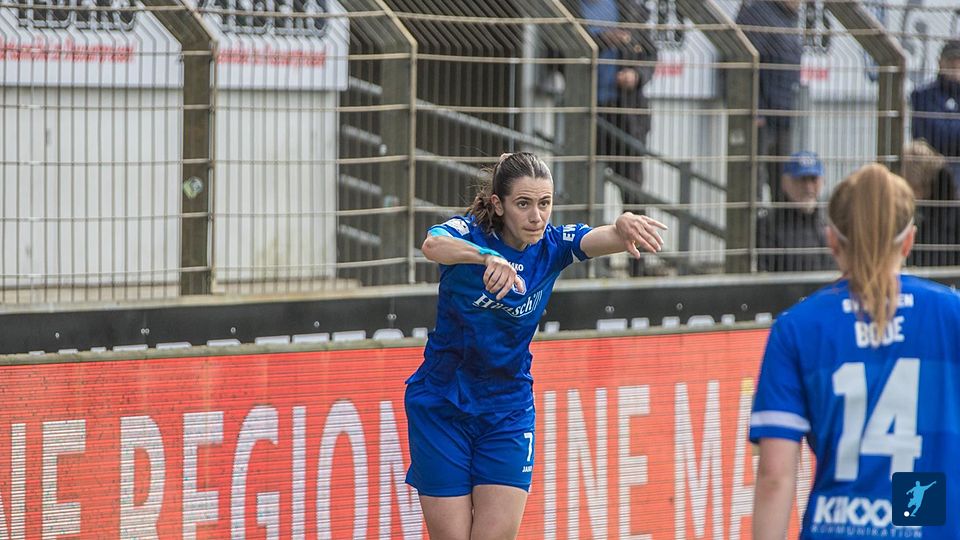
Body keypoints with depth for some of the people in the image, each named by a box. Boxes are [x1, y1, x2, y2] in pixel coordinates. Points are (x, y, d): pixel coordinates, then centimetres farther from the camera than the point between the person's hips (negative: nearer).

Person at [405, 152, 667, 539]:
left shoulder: (553, 245, -7)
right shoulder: (468, 234, -15)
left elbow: (600, 239, -26)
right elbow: (433, 245, -38)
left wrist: (625, 228, -51)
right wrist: (488, 257, -59)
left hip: (508, 411, 2)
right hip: (441, 406, -2)